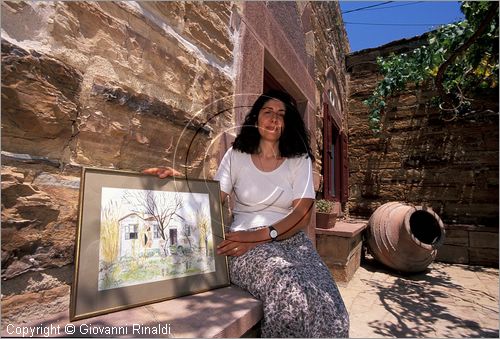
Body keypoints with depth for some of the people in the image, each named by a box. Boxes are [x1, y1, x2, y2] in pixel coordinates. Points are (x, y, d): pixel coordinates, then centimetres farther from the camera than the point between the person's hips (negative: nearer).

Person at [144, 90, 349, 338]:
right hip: (248, 245, -1)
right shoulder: (236, 156, 7)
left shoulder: (300, 160, 7)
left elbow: (303, 215, -3)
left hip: (291, 240, 2)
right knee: (294, 297, -31)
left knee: (325, 305, -27)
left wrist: (260, 235, -18)